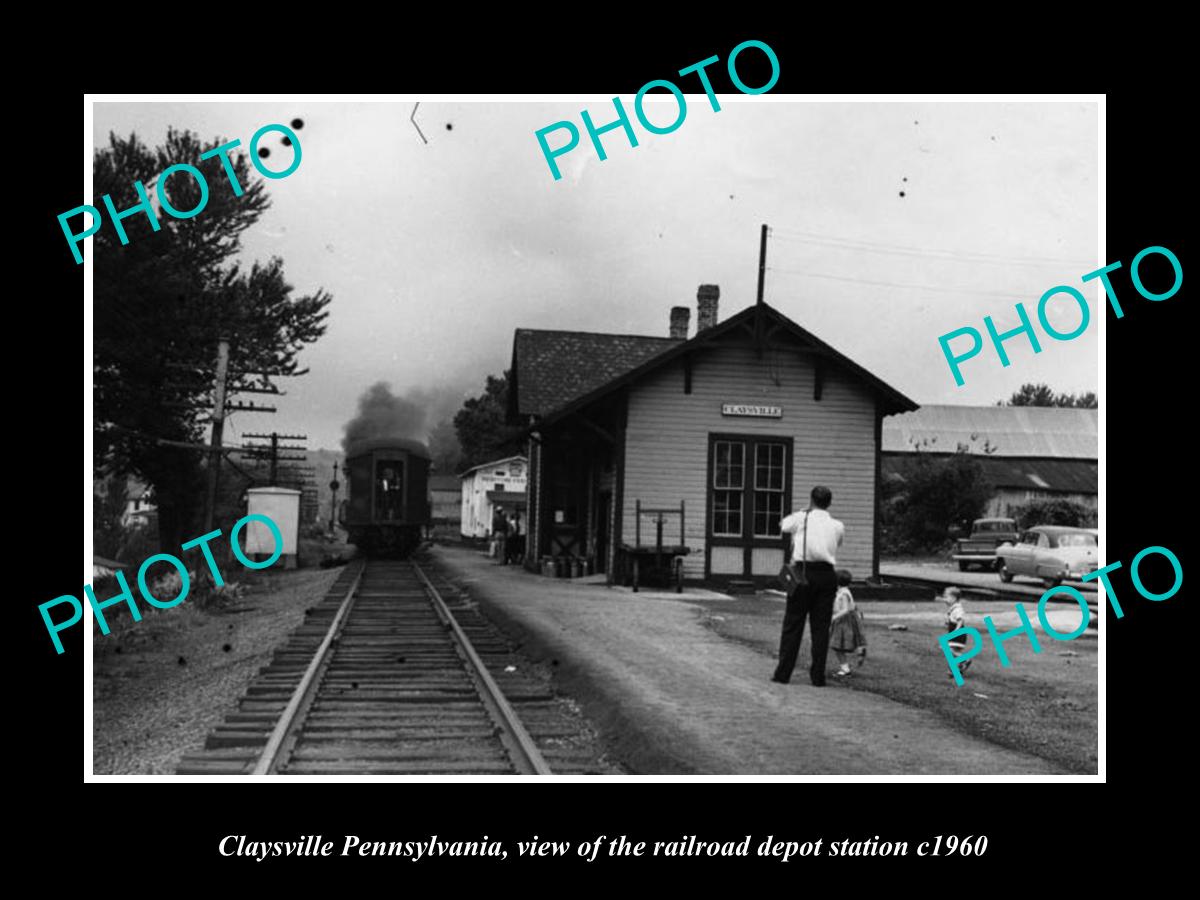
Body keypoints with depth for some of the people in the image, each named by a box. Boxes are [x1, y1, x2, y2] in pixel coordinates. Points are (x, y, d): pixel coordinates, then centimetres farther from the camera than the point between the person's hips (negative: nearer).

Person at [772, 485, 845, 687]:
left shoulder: (801, 518, 2)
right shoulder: (838, 526, 8)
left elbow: (782, 525, 19)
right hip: (827, 575, 2)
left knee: (793, 624, 4)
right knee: (821, 627, 6)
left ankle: (783, 673, 5)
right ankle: (818, 676, 7)